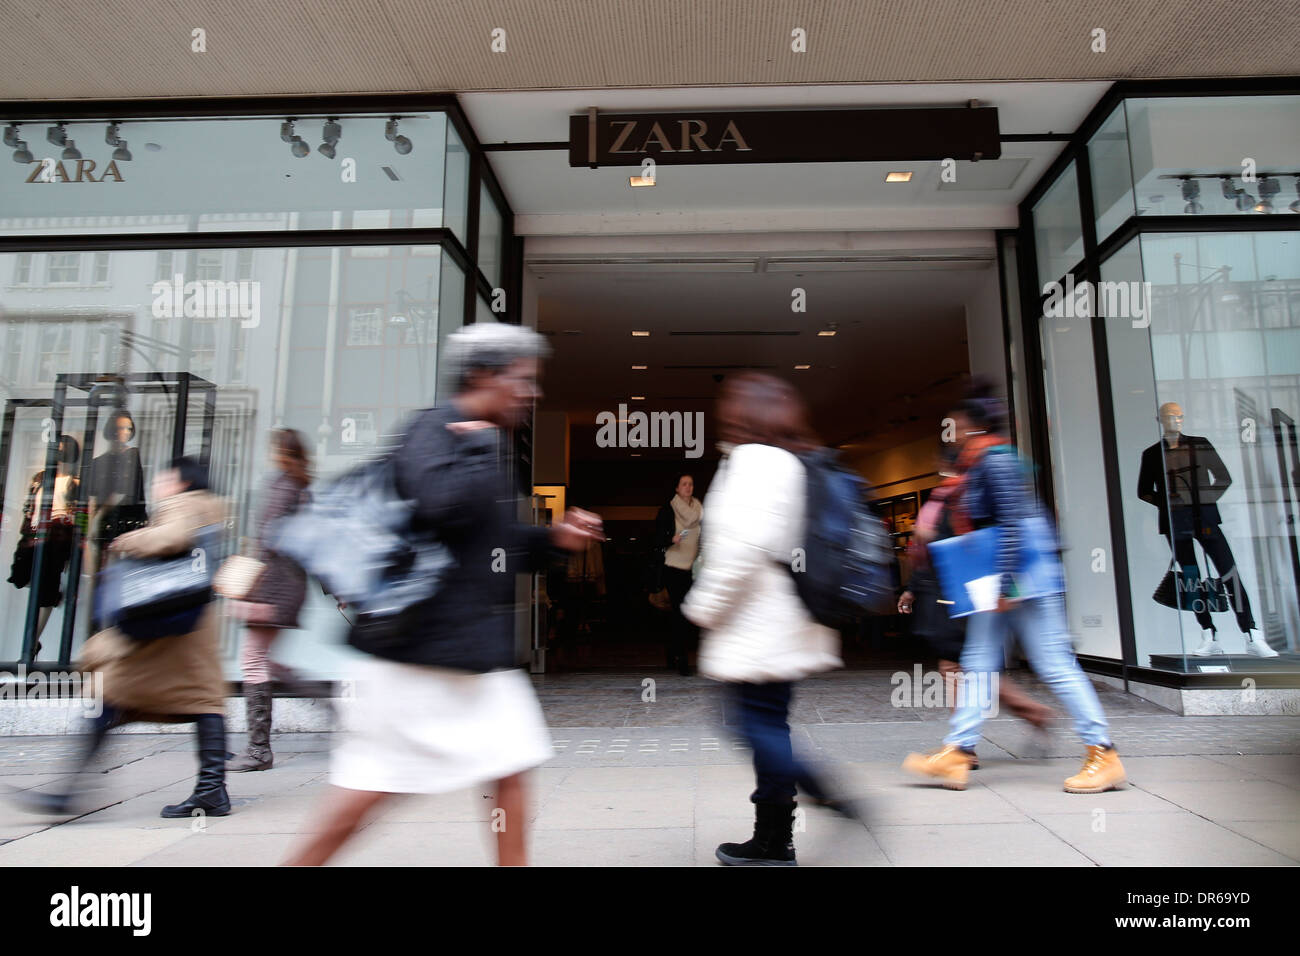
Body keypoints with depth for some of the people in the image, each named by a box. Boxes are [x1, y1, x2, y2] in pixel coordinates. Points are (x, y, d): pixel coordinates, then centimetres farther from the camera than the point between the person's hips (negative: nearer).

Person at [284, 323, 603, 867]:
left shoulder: (482, 444, 15)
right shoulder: (432, 430, -13)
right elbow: (443, 503, -35)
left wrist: (552, 539, 7)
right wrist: (482, 445, -19)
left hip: (481, 649, 9)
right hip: (423, 645, -9)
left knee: (512, 769, 11)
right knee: (374, 783, 6)